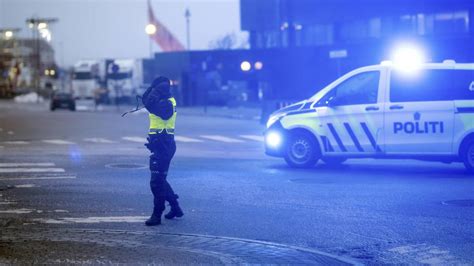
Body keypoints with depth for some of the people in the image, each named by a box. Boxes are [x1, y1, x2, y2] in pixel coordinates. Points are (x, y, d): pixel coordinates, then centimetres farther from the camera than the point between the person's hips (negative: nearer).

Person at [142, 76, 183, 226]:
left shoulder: (166, 103, -18)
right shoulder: (164, 102, 12)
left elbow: (149, 104, -33)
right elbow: (145, 100, 14)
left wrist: (156, 89, -19)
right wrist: (153, 87, 3)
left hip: (163, 145, -11)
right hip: (160, 145, 11)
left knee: (157, 182, -7)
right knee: (159, 179, 19)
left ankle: (157, 215, -2)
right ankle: (176, 208, 27)